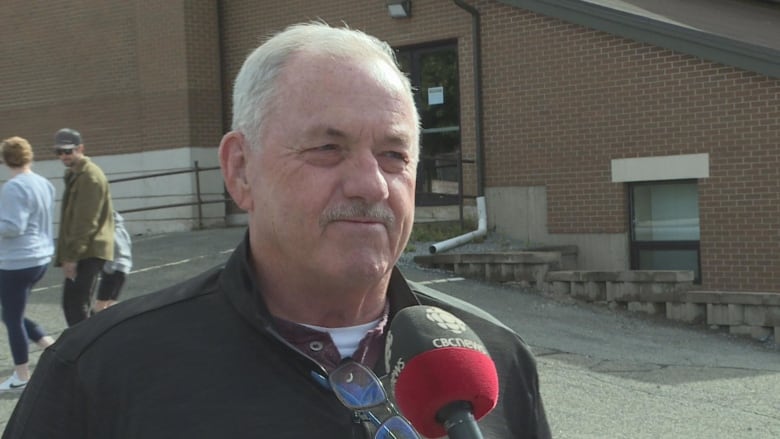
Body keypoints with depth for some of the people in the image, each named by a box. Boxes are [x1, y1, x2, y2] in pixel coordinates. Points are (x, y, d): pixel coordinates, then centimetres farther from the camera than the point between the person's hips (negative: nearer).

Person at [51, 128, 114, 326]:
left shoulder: (90, 177, -14)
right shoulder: (73, 175, 17)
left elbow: (86, 222, -19)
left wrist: (71, 256, -20)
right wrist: (66, 255, 20)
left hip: (89, 252, -10)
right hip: (79, 252, 10)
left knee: (77, 304, -13)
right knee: (70, 303, 11)